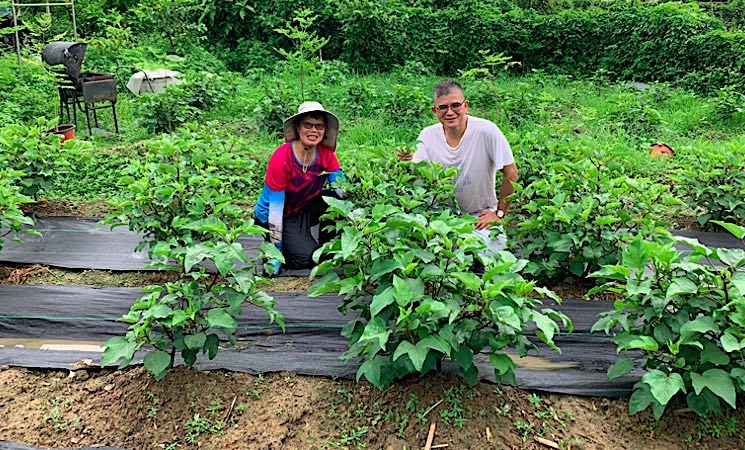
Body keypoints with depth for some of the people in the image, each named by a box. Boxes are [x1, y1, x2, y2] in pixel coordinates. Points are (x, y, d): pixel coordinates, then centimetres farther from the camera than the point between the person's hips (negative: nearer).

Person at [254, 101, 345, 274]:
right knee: (307, 258, -22)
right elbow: (276, 208, -24)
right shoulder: (282, 158, -27)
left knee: (338, 200, -21)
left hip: (305, 210, 5)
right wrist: (276, 252, -22)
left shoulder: (326, 154, -12)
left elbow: (344, 190, -12)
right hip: (274, 217, -5)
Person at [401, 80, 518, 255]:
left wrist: (499, 214, -7)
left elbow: (511, 174, -9)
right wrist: (408, 164, -22)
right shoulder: (428, 136, -6)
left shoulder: (486, 130, -18)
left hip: (480, 214, -2)